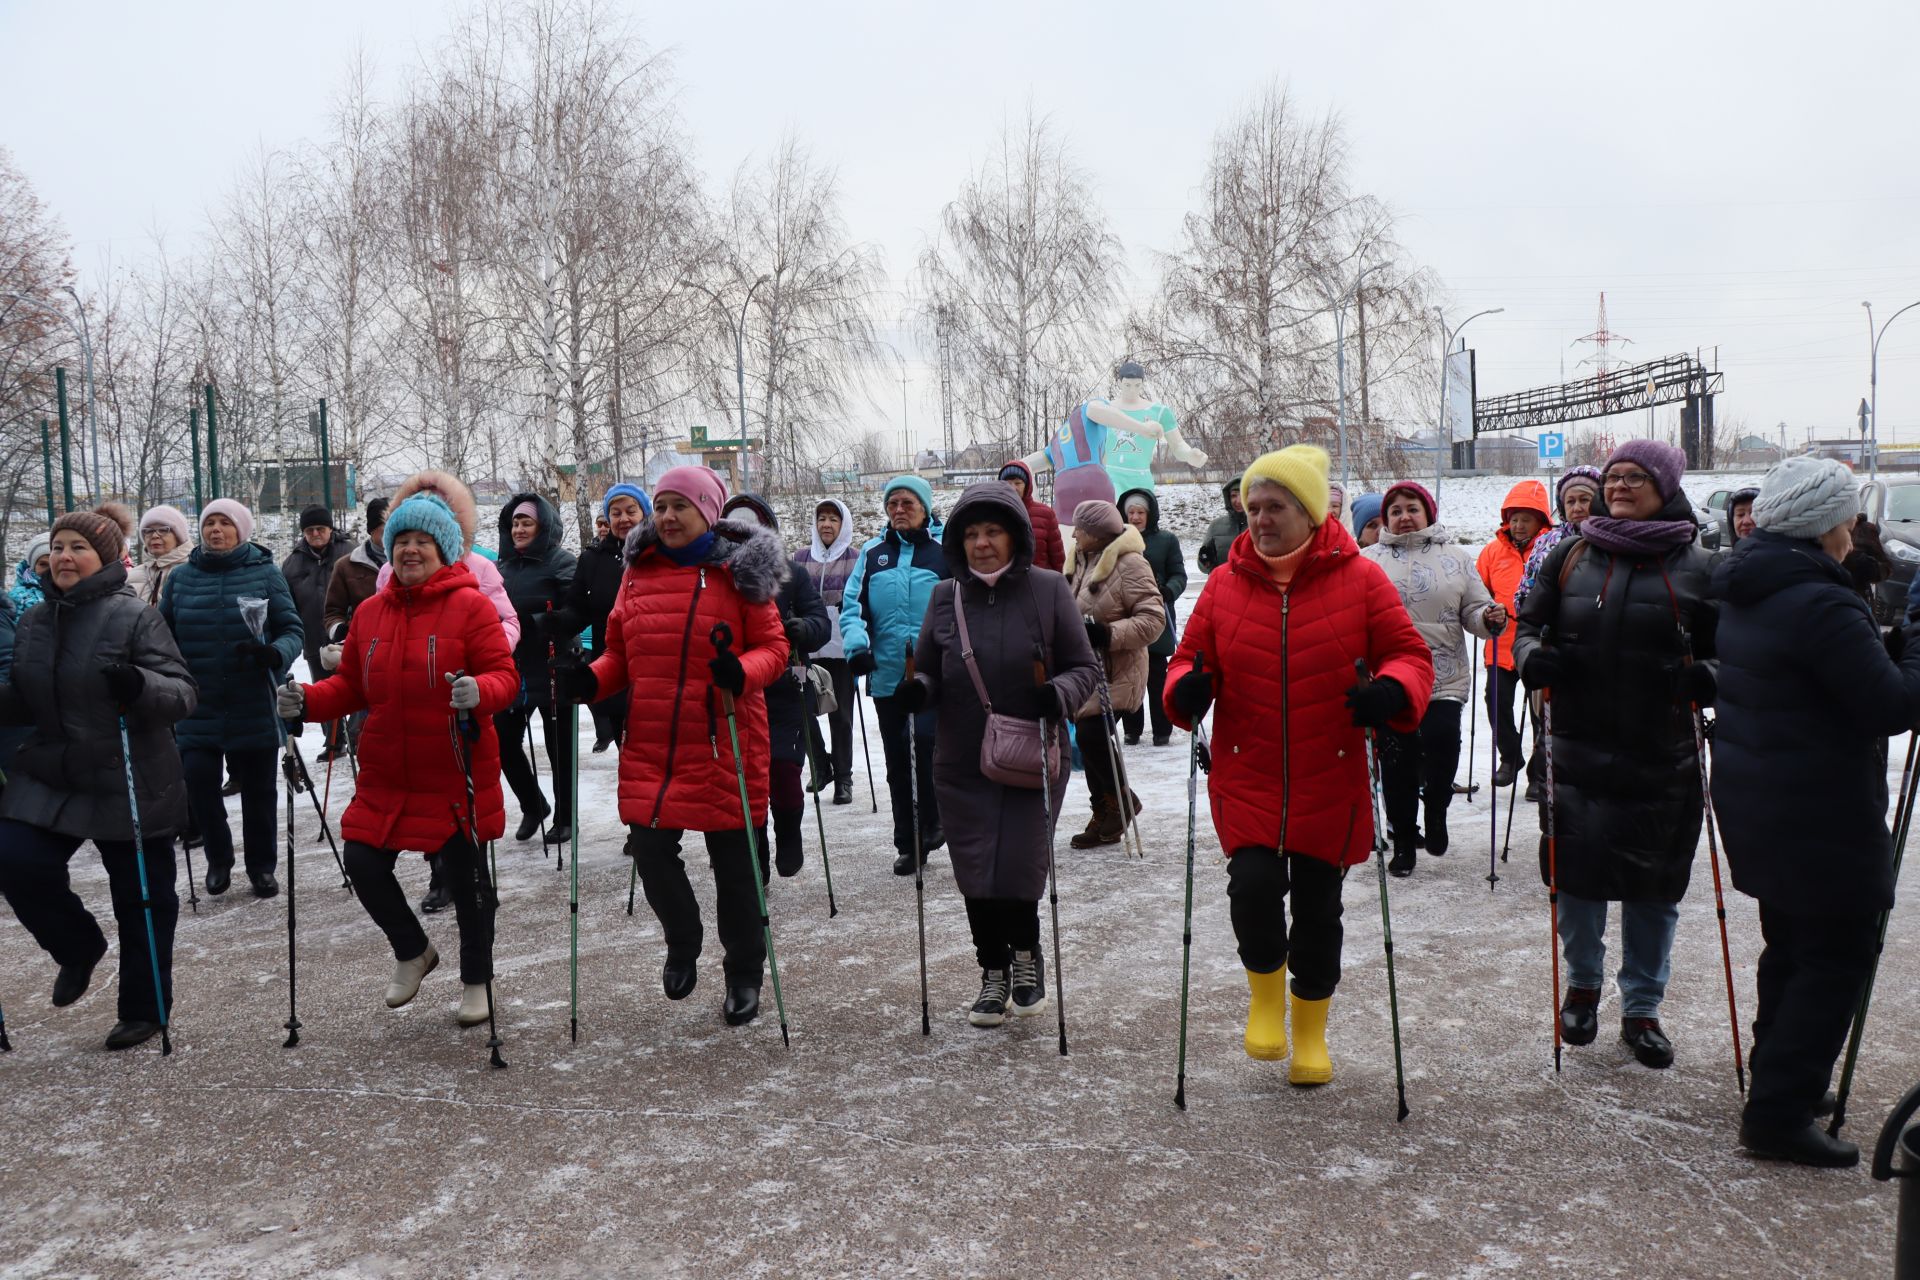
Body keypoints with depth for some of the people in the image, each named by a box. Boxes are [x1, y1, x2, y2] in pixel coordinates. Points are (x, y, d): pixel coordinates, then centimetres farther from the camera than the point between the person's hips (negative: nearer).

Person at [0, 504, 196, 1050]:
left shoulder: (135, 616, -10)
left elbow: (182, 691, -15)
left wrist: (140, 686, -34)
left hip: (131, 785, -5)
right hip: (50, 778, 5)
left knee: (141, 897, 5)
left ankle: (143, 1009, 23)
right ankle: (79, 947, 18)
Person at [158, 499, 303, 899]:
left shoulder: (265, 573, -1)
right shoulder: (180, 577, 5)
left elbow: (292, 630, -3)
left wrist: (274, 654, -24)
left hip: (254, 708, -1)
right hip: (198, 709, 1)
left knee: (259, 791, 8)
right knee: (199, 784, -6)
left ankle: (262, 866, 26)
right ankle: (218, 859, 19)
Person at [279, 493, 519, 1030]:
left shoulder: (470, 605, -8)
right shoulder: (369, 611, 8)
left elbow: (504, 675, -14)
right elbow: (351, 685, 13)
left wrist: (479, 692, -35)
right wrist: (309, 701, -5)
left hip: (456, 776, -5)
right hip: (386, 776, 5)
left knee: (466, 879, 7)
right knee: (362, 863, 3)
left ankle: (476, 981, 29)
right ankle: (412, 951, 32)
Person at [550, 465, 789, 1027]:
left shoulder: (737, 572, -3)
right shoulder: (639, 571, 8)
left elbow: (773, 647, -4)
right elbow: (621, 654, 13)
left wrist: (741, 672, -25)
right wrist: (587, 680, -6)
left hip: (725, 745, -3)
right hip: (651, 746, 3)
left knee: (734, 863, 7)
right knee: (650, 851, 0)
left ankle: (744, 975, 27)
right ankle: (682, 944, 31)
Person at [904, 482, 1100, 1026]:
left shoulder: (1048, 589, -5)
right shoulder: (945, 596, 3)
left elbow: (1085, 667, -1)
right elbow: (927, 670, 11)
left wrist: (1061, 693, -22)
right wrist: (919, 688, -12)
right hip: (963, 766, 3)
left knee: (1020, 869, -4)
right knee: (976, 874, 7)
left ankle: (1026, 955, 26)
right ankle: (994, 972, 29)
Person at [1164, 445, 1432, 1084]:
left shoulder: (1359, 579, -2)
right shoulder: (1225, 584, 3)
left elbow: (1409, 653, 0)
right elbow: (1192, 656, 9)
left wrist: (1391, 693, -22)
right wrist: (1188, 688, -15)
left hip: (1330, 785, 0)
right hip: (1246, 780, 1)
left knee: (1318, 910, 9)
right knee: (1254, 887, -17)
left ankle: (1311, 1033, 32)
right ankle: (1265, 994, 15)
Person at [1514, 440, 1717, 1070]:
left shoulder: (1697, 567, 2)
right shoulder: (1572, 554, 6)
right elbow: (1528, 622, 11)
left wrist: (1708, 677, -14)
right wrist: (1532, 656, -10)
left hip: (1662, 758, -1)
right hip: (1578, 749, 1)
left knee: (1654, 883, 7)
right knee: (1578, 873, 7)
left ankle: (1642, 1008, 24)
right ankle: (1582, 986, 31)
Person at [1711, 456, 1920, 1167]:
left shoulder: (1744, 594, 7)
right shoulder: (1819, 606, -23)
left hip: (1755, 801, 10)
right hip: (1818, 815, -10)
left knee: (1792, 944, 21)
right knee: (1838, 956, 0)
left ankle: (1779, 1084, 34)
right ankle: (1779, 1115, 4)